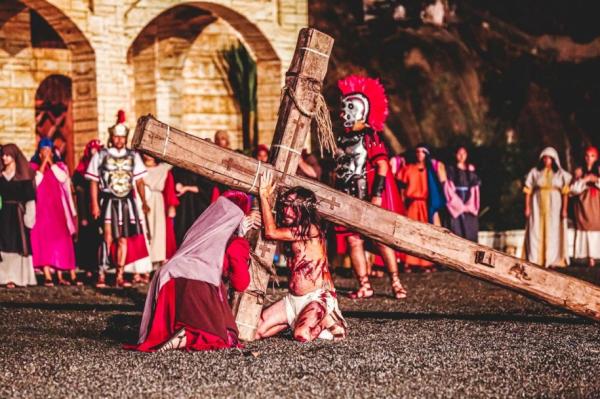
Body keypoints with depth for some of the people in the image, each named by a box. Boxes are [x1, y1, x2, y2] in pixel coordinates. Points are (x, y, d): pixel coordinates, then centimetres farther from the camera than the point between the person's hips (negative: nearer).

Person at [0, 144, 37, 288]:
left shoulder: (23, 175, 2)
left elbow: (29, 197, -3)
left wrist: (28, 215, -12)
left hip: (18, 213, -2)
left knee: (19, 244, -4)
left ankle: (18, 276, -3)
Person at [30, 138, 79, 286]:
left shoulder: (60, 165, 11)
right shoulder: (34, 166, 6)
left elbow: (63, 178, -8)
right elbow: (35, 181, -11)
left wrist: (51, 162, -7)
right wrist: (43, 163, -10)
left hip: (57, 207, 2)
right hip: (41, 207, -2)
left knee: (60, 240, -3)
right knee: (43, 239, -9)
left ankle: (60, 276, -1)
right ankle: (47, 276, -13)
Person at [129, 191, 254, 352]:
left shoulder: (203, 230, 25)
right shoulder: (237, 243, 10)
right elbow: (241, 284, 14)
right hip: (200, 286, -6)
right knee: (226, 338, 7)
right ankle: (187, 338, -18)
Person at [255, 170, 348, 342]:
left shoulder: (310, 230, -15)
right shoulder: (292, 232, 12)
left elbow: (271, 232, -20)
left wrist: (264, 196, -13)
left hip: (318, 298, -8)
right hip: (293, 300, 9)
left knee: (302, 335, -34)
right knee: (254, 331, -5)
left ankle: (326, 322, -1)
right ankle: (299, 320, 14)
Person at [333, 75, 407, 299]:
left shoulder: (370, 136, -4)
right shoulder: (343, 140, 16)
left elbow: (382, 165, -12)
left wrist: (377, 194, -20)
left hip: (370, 197, -6)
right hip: (349, 198, 7)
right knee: (353, 240, 0)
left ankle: (395, 282, 0)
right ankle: (364, 286, 2)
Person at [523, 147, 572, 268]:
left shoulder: (561, 174, 5)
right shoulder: (534, 172, 5)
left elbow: (565, 193, 0)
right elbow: (528, 191, 3)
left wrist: (564, 208, -8)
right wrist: (527, 207, -4)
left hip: (554, 206, 0)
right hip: (538, 206, 0)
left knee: (553, 232, -2)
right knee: (536, 232, -4)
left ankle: (553, 260, 0)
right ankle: (535, 260, -4)